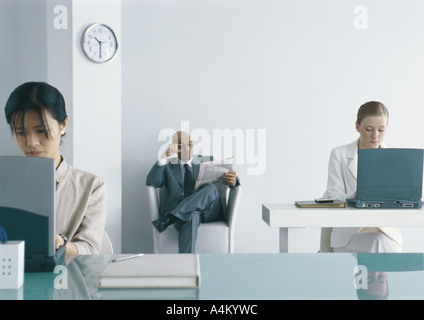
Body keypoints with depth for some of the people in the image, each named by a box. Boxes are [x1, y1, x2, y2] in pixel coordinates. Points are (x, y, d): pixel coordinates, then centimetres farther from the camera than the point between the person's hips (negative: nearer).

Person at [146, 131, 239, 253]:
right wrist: (164, 157, -12)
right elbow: (151, 182, 1)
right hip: (182, 214, -1)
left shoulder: (207, 162, 20)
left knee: (211, 187, -33)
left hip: (209, 211, 2)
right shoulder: (168, 167, 19)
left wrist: (232, 180, -19)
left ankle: (166, 220, -39)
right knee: (192, 215, -41)